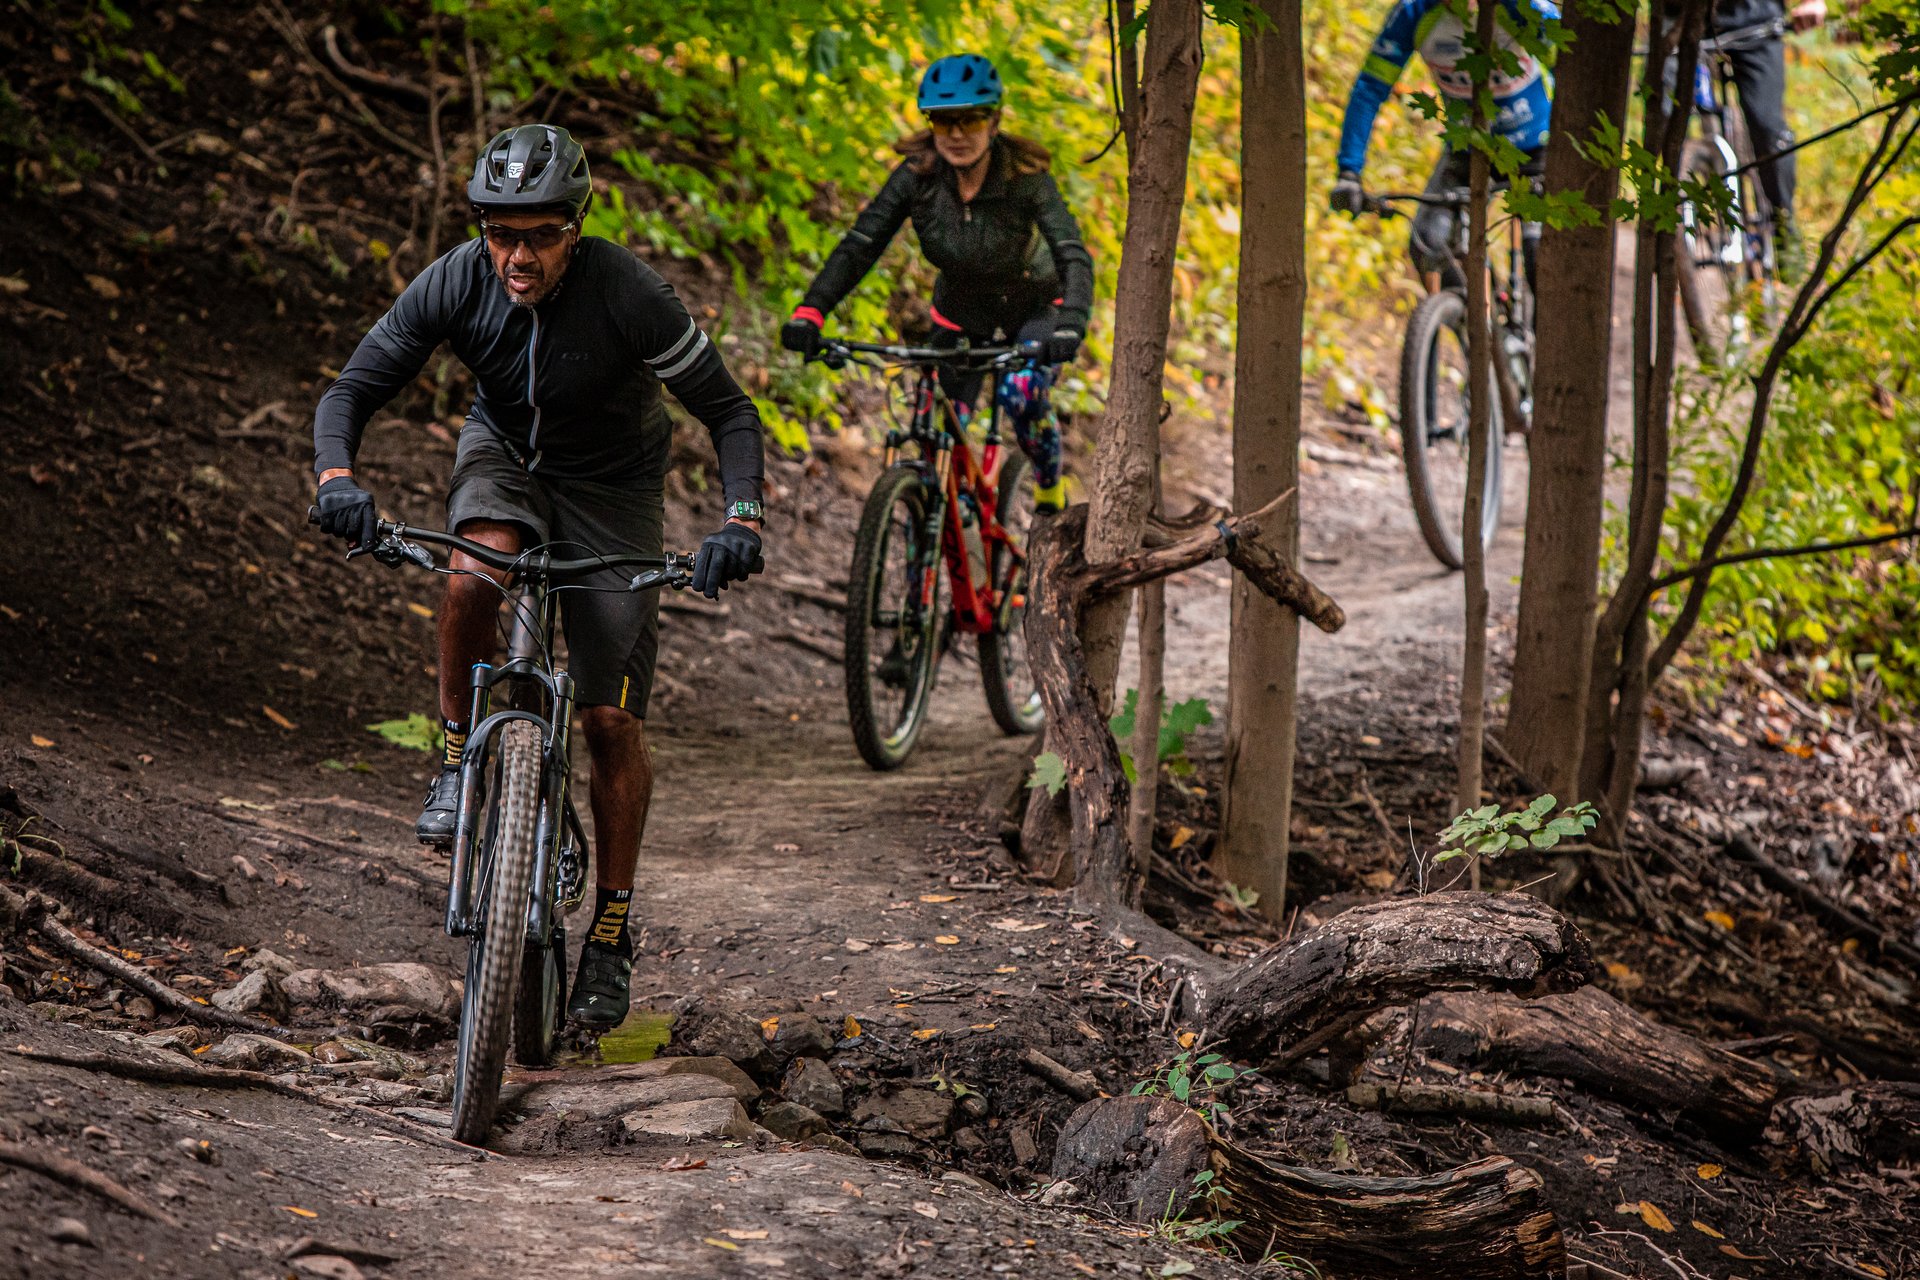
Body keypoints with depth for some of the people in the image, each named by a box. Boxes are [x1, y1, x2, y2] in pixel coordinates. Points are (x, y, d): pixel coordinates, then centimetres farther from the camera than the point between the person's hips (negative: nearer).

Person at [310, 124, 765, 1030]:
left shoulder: (628, 296, -30)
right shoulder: (455, 284, -22)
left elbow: (729, 412, -23)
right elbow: (353, 389, -17)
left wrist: (740, 520, -39)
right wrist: (336, 478, -37)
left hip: (610, 486, -1)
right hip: (504, 454, 2)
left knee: (612, 721, -6)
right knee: (475, 573, -36)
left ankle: (611, 935, 9)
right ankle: (459, 757, -12)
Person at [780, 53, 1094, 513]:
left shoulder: (1024, 177, -29)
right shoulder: (917, 177, -23)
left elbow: (1074, 255, -38)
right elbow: (858, 246, -28)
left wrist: (1070, 326, -57)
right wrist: (810, 311, -45)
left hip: (1034, 309, -3)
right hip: (961, 318, 3)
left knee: (1021, 392, -28)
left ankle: (1050, 484, 0)